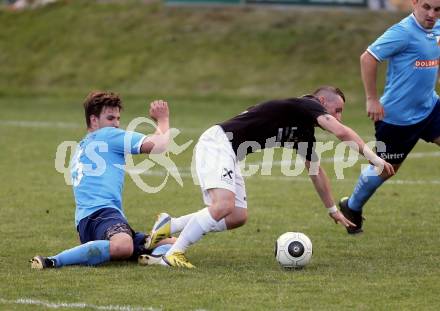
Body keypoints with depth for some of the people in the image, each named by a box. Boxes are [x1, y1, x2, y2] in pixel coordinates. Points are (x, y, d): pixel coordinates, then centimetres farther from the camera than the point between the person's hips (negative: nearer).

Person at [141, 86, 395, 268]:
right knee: (223, 207, -25)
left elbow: (316, 171, 30)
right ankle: (172, 255, -19)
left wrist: (333, 210, 33)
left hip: (230, 154, 10)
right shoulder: (307, 105, -8)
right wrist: (373, 157, -22)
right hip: (218, 142, -10)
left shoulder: (305, 134, 19)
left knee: (238, 217, 7)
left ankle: (169, 226, 14)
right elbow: (342, 132, -23)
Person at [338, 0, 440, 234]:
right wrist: (372, 100, -20)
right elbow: (368, 58, -22)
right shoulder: (403, 32, -21)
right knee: (386, 168, 9)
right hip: (398, 116, -7)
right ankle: (351, 208, 33)